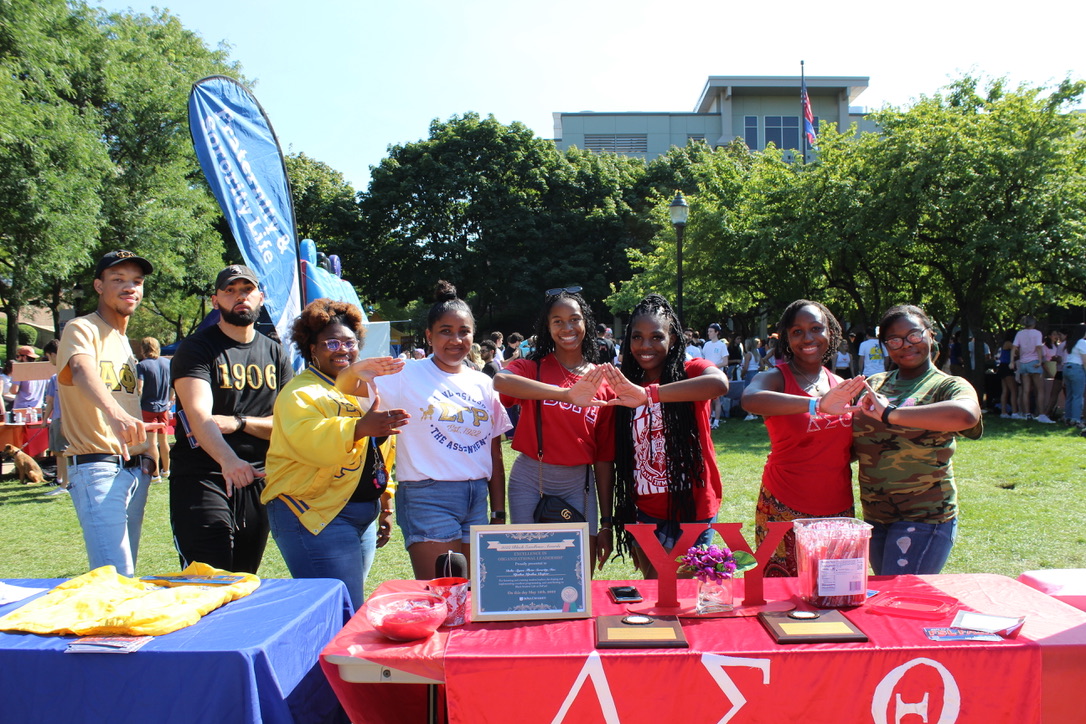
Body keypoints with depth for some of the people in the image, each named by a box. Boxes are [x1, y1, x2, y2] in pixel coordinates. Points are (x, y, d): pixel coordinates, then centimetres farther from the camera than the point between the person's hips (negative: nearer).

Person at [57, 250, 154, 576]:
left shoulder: (125, 342, 18)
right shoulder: (81, 330, -7)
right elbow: (82, 371, -30)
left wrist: (145, 453, 13)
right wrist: (113, 412, -50)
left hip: (136, 470, 8)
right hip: (97, 468, -8)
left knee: (126, 575, 11)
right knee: (116, 579, -16)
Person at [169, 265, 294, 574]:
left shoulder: (274, 353, 11)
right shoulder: (197, 348, -5)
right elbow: (198, 415, -21)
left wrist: (239, 422, -13)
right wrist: (228, 459, -40)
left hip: (256, 480, 5)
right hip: (201, 478, -5)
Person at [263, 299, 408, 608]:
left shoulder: (364, 391, 17)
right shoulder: (300, 393, -8)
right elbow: (310, 443, -29)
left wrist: (383, 502, 22)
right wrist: (359, 428, -41)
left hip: (363, 519, 8)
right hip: (318, 517, -8)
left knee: (353, 605, 13)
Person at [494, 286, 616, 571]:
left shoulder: (603, 384, 3)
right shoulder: (533, 368, -3)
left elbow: (604, 458, 5)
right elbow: (500, 381, -28)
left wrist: (607, 523, 5)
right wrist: (565, 394, -38)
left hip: (577, 485, 2)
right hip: (530, 482, -2)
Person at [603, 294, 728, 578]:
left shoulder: (690, 370, -9)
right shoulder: (626, 388, 6)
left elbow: (719, 383, -35)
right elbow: (621, 459, 7)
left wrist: (648, 395, -43)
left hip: (689, 509, -5)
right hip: (645, 512, 5)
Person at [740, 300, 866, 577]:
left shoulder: (842, 386, 9)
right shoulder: (777, 378, -8)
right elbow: (750, 400, -33)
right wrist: (816, 404, -42)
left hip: (838, 510, 5)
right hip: (785, 511, -5)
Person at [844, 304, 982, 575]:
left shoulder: (947, 386, -7)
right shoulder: (873, 385, 8)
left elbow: (966, 415, -32)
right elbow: (854, 444, 17)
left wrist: (890, 413, -30)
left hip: (923, 519, -6)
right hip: (874, 519, 6)